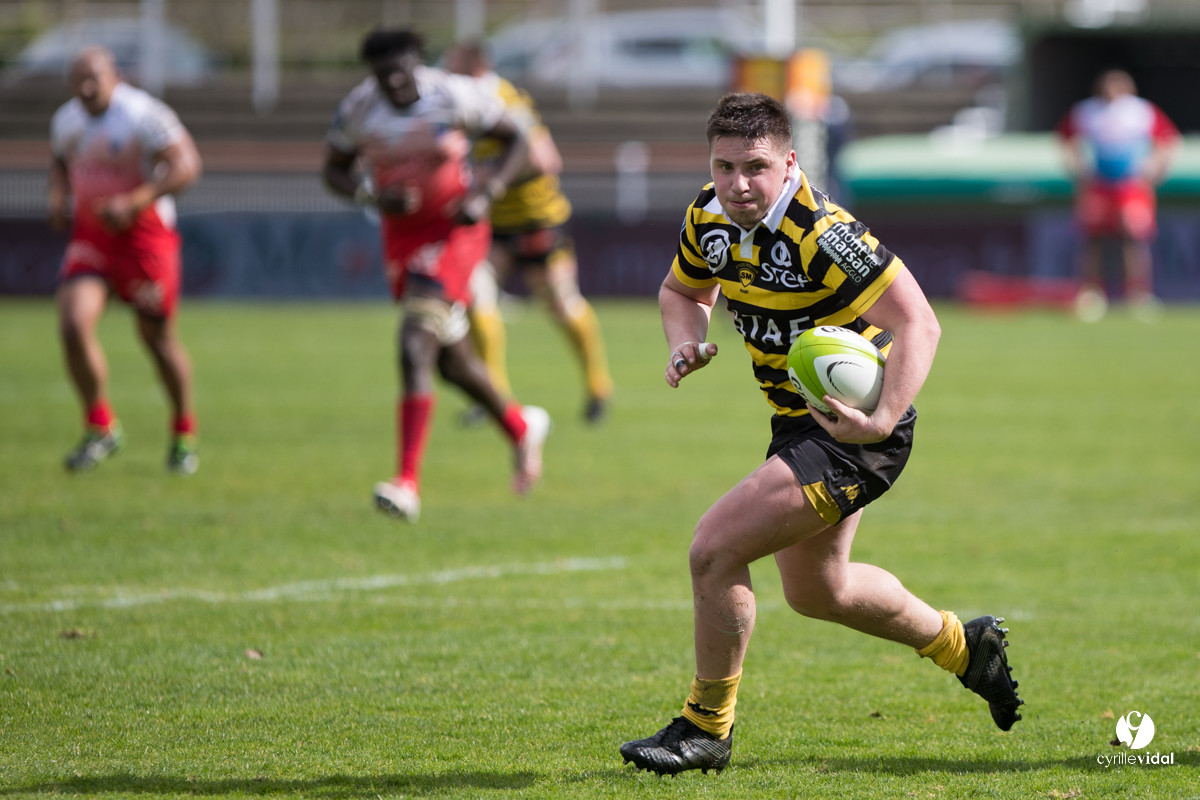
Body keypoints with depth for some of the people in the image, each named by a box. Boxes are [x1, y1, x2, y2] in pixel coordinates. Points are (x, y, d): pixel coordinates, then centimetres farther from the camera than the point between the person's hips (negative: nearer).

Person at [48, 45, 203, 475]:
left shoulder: (143, 114, -15)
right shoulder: (67, 120, 5)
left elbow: (186, 165, -21)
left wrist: (133, 203, -28)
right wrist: (59, 196, 4)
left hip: (143, 233, -4)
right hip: (90, 236, 4)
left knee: (157, 335, 7)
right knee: (74, 324, -16)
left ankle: (184, 434, 30)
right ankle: (100, 427, 1)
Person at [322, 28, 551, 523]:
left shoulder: (455, 97, -15)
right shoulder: (359, 108, -8)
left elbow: (514, 141, -2)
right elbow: (335, 170, 5)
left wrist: (486, 194, -17)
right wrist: (374, 195, -16)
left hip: (455, 228, -5)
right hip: (402, 234, 5)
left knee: (415, 345, -19)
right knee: (449, 358, 15)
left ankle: (408, 483, -22)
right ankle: (521, 427, 43)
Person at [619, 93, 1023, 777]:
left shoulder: (822, 234, -28)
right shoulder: (710, 219, -4)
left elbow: (918, 323, -29)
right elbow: (683, 290, 18)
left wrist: (884, 420, -40)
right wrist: (687, 344, -5)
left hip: (854, 430, -9)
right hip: (799, 421, 9)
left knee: (715, 549, -17)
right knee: (815, 590, 26)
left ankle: (707, 727, 2)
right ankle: (962, 645, 49)